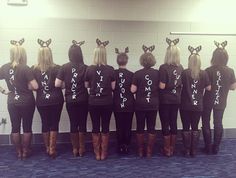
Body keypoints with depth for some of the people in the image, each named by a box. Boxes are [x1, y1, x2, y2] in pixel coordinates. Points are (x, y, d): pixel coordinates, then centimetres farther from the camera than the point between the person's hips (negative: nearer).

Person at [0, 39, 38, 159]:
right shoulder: (25, 68, -16)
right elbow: (35, 86, -18)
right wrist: (26, 86, 0)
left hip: (12, 102, 4)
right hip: (27, 102, -4)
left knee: (15, 127, 12)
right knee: (27, 127, 9)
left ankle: (18, 152, 23)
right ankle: (25, 151, 20)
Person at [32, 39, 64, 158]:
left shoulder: (34, 69, -3)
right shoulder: (56, 68, -8)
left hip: (41, 101, 2)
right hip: (56, 100, -2)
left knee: (45, 123, 13)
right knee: (54, 124, 7)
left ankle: (47, 148, 24)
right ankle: (52, 149, 9)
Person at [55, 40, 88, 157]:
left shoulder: (64, 67, -4)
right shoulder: (85, 68, -8)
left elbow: (57, 84, -7)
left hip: (70, 100, 1)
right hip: (83, 100, -1)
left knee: (73, 124, 10)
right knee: (82, 123, 8)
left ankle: (75, 149, 18)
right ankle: (81, 149, 16)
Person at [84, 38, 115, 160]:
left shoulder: (89, 69, -6)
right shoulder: (110, 69, -7)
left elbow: (86, 85, 2)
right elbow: (113, 87, -3)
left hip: (93, 102, 1)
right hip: (107, 102, 0)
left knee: (95, 128, 10)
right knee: (105, 128, 9)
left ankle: (97, 154, 18)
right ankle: (103, 154, 18)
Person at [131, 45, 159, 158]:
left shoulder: (137, 74, -8)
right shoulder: (157, 73, -2)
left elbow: (133, 90, -10)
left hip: (140, 105, -1)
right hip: (153, 105, 2)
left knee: (140, 128, 9)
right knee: (151, 128, 8)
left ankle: (140, 151, 16)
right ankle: (149, 151, 14)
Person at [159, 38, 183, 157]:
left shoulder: (164, 67, -17)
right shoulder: (180, 67, 0)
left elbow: (162, 86, -20)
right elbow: (181, 84, 9)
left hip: (165, 100, -5)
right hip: (176, 99, 5)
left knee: (165, 124, 5)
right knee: (173, 123, 14)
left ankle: (167, 150, 14)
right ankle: (172, 148, 25)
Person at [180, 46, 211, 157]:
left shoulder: (184, 73, -10)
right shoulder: (204, 73, -4)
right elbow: (208, 88, 1)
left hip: (185, 105, -2)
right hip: (198, 106, 2)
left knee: (186, 128, 8)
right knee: (195, 128, 12)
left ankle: (187, 151, 13)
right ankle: (193, 151, 17)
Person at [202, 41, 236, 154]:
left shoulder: (209, 70, -16)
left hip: (208, 101, -3)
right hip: (221, 102, 3)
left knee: (206, 123, 12)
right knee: (218, 124, 16)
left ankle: (208, 147, 16)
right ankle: (216, 148, 23)